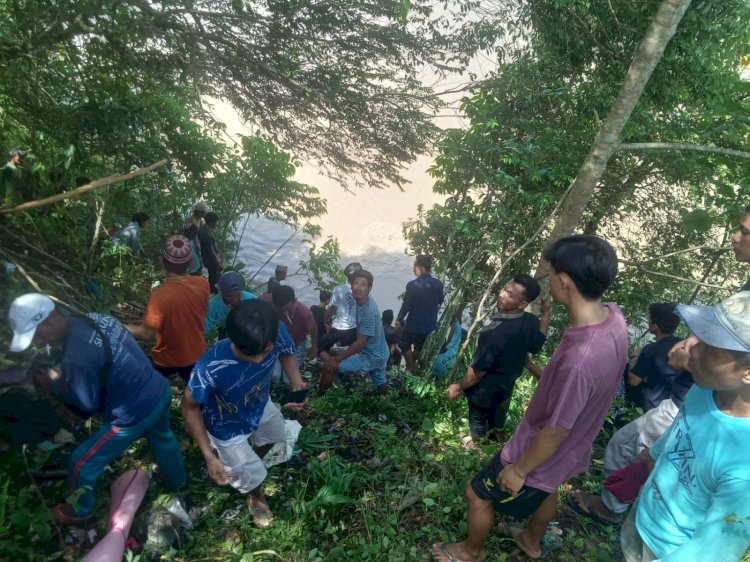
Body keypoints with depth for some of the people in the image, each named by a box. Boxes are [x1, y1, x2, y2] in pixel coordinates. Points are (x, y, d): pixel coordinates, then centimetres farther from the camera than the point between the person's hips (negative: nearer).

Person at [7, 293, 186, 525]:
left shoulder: (76, 356, -28)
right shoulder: (96, 318, -4)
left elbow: (88, 405, -13)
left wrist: (54, 386, 0)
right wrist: (63, 375, 9)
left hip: (135, 413, -8)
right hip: (160, 391, 8)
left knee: (82, 463, 16)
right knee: (161, 437, 36)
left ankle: (79, 512, 43)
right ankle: (177, 480, 62)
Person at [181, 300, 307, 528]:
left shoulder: (277, 333, -35)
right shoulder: (210, 368, -45)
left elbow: (287, 353, -10)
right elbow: (190, 407, -25)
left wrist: (296, 383, -27)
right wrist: (209, 457, -26)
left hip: (261, 407, 4)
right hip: (228, 428, -4)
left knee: (275, 435, 33)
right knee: (252, 476, 17)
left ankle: (251, 461, 67)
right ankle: (255, 497, 56)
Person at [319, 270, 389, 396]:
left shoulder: (369, 311, -28)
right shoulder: (362, 302, -1)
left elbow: (360, 343, -25)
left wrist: (337, 359, -18)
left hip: (371, 357, -9)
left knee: (329, 366, -9)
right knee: (381, 388, 24)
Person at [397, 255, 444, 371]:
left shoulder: (412, 285, -23)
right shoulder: (438, 284, -7)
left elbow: (406, 305, -16)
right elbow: (440, 302, 8)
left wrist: (399, 320, -2)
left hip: (414, 323, -5)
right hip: (430, 323, 5)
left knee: (404, 344, 17)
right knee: (419, 346, 24)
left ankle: (411, 368, 21)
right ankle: (413, 364, 39)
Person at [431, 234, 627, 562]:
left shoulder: (580, 359, -43)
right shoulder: (613, 316, -17)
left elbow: (556, 430, -29)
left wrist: (519, 470, -14)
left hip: (542, 454, -7)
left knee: (478, 495, 17)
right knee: (546, 491, 35)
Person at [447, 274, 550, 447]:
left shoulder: (494, 333, -41)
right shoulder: (532, 322, -20)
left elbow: (477, 371, -30)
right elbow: (536, 346, 3)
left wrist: (458, 387, -13)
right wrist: (546, 314, 7)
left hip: (485, 389, -5)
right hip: (507, 383, 6)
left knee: (478, 417, 25)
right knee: (499, 411, 34)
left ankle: (476, 441, 52)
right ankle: (498, 433, 60)